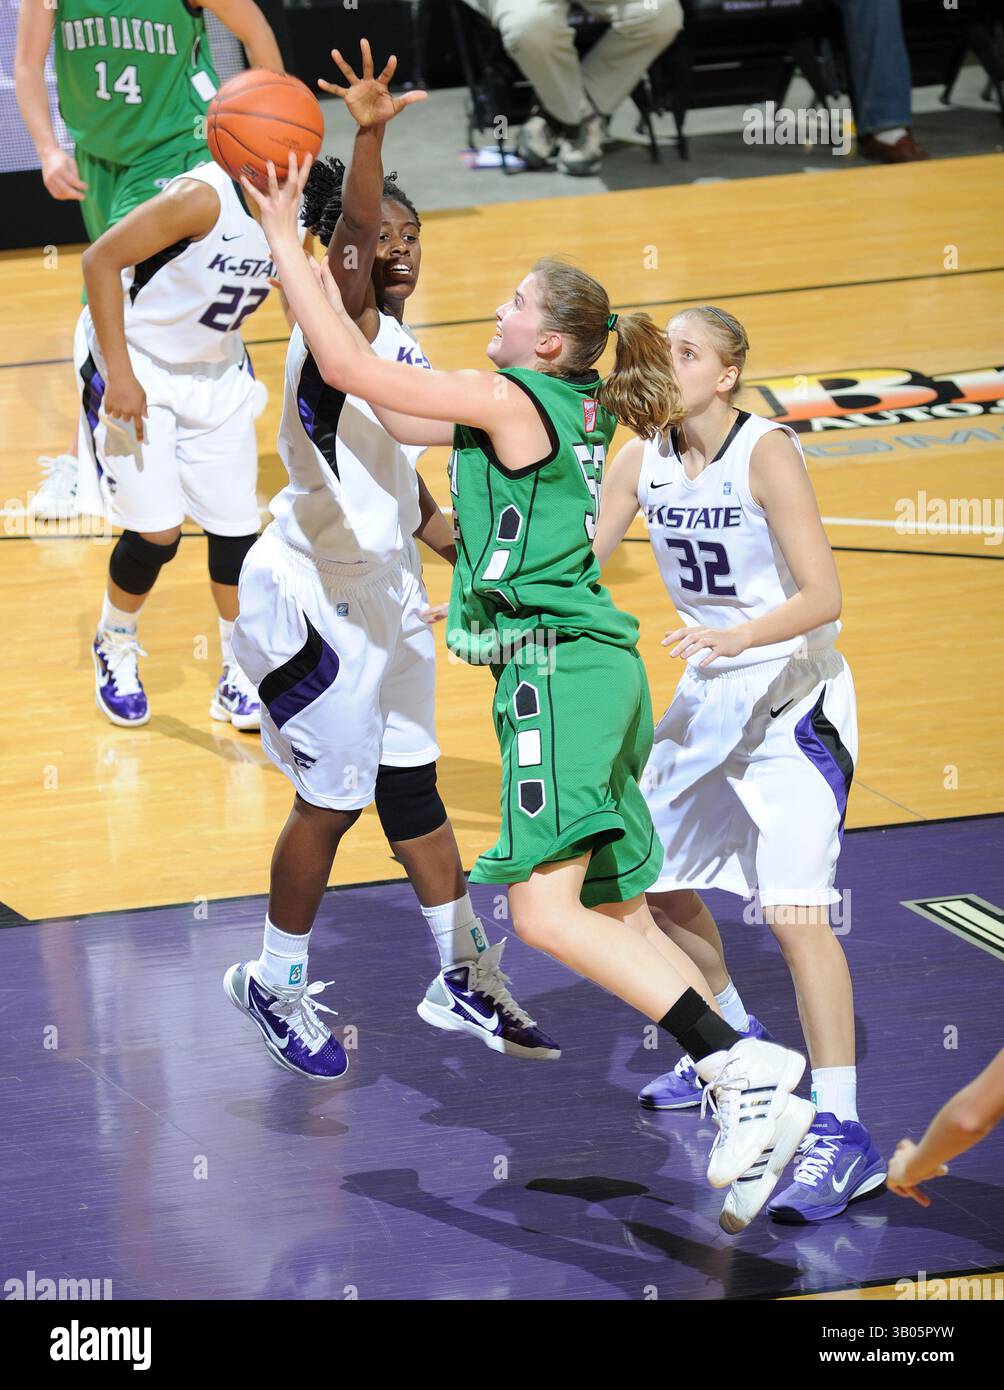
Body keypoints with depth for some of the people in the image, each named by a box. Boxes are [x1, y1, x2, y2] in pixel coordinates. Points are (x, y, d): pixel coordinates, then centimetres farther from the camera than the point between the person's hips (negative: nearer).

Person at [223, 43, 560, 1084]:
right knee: (332, 800, 1)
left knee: (411, 784, 17)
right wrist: (367, 137, -54)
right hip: (314, 597, -8)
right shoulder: (339, 327, -18)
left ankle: (464, 985, 27)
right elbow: (351, 235, -39)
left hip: (385, 594, 9)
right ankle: (276, 988, 19)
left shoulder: (404, 350, 9)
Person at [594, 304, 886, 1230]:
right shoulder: (645, 459, -1)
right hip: (710, 697, 8)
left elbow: (823, 596, -24)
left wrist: (738, 635, -39)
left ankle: (842, 1134, -19)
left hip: (794, 698, -8)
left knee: (794, 906, -19)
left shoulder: (768, 455, -20)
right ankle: (736, 1040, 43)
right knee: (651, 875, 18)